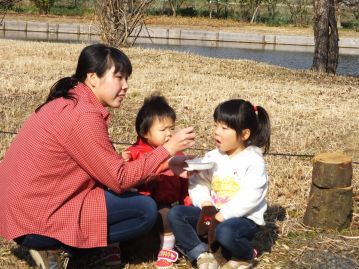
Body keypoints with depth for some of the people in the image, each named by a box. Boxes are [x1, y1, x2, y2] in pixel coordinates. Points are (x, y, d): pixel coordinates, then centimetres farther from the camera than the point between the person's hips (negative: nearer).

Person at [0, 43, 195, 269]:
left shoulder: (68, 103, 11)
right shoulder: (83, 116, -20)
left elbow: (108, 168, 11)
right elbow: (119, 179, -15)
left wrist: (164, 167, 6)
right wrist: (168, 149, -9)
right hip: (35, 220, -10)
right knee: (146, 210, -7)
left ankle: (53, 242, 7)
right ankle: (52, 245, -4)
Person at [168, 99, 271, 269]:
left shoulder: (254, 162, -12)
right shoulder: (212, 157, 6)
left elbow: (250, 197, -22)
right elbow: (198, 182, 3)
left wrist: (223, 215, -25)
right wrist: (205, 203, -16)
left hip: (243, 217, -6)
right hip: (213, 213, 6)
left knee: (225, 232, -39)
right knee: (175, 214, -11)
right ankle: (202, 254, -13)